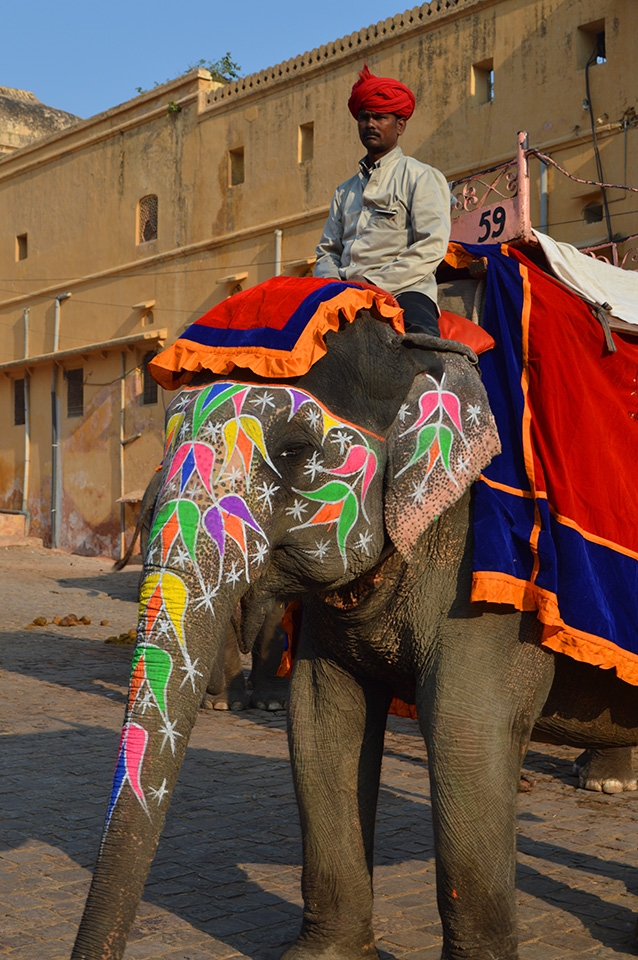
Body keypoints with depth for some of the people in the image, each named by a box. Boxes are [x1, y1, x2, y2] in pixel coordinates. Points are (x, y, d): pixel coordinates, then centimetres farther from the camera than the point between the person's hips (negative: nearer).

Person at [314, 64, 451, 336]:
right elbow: (328, 250, 23)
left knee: (420, 333, -38)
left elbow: (432, 246, -4)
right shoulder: (345, 191, 28)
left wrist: (375, 283, -13)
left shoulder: (420, 177, 10)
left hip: (402, 291, -5)